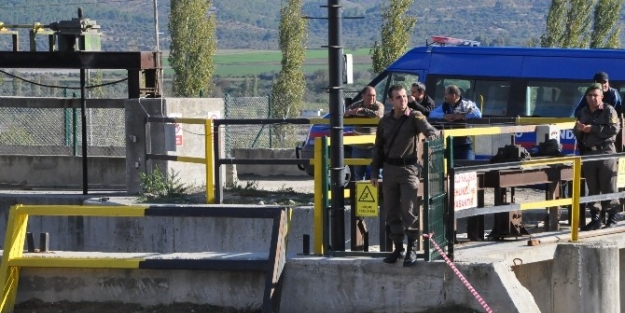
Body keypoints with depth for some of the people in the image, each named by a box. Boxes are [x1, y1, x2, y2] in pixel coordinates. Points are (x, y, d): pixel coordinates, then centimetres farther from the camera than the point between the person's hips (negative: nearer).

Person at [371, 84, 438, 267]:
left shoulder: (415, 117, -1)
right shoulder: (385, 121, 11)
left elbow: (427, 128, -20)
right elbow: (378, 148, 16)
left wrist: (433, 134, -44)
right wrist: (374, 172, 12)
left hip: (409, 168, -5)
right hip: (390, 169, 5)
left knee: (409, 210, -9)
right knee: (392, 211, 9)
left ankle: (412, 249, -4)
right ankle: (398, 248, 19)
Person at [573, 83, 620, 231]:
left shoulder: (608, 110, -3)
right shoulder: (583, 112, 14)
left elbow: (614, 129, -16)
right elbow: (577, 133, 21)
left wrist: (592, 129, -16)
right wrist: (578, 129, -4)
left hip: (606, 152, -6)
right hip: (588, 153, 6)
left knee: (608, 188, -4)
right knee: (592, 188, 8)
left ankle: (612, 219, 2)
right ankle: (595, 219, 13)